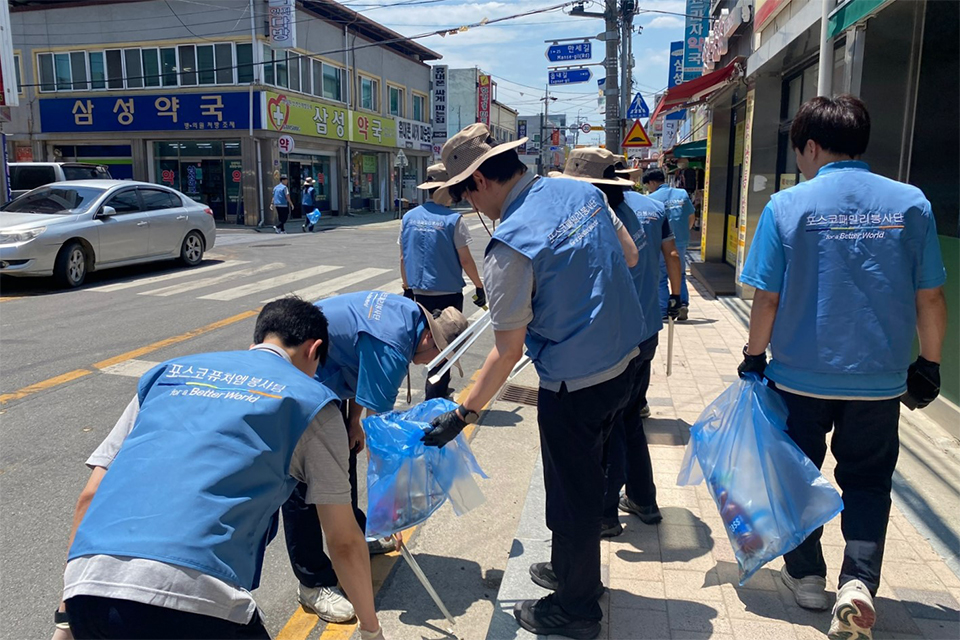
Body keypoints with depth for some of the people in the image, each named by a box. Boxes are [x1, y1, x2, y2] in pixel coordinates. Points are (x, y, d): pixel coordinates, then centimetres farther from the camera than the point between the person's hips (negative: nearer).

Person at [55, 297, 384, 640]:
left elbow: (90, 495, 21)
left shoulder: (169, 372, 24)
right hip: (192, 593, -5)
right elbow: (345, 543, 16)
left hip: (86, 586, 5)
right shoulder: (310, 399, 12)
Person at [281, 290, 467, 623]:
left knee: (344, 455, 20)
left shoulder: (410, 313, -3)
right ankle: (313, 583, 6)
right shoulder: (392, 349, -31)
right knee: (304, 484, -5)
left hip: (326, 377, 11)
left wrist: (354, 421, 9)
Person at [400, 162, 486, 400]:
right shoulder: (453, 220, -15)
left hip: (420, 294, 5)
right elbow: (465, 260, -12)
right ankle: (435, 398, 8)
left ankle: (439, 389, 35)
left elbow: (403, 258, 6)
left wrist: (407, 288, 17)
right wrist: (479, 287, 0)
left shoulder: (409, 218, 0)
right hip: (448, 294, -5)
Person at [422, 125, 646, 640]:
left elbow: (508, 351, -19)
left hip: (574, 385, -8)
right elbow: (629, 255, 11)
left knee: (571, 495, 11)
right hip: (624, 363, 8)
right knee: (584, 478, 25)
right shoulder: (583, 190, -1)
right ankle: (574, 571, 46)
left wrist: (462, 415, -10)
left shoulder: (509, 246, -23)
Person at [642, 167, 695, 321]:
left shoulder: (652, 198, -9)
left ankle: (663, 312, 9)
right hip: (681, 243, 3)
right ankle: (683, 303, 1)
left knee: (661, 278, 9)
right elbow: (691, 217, 9)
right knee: (680, 276, 18)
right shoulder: (682, 194, 3)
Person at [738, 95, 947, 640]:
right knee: (867, 481, 18)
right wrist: (930, 362, 11)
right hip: (879, 377, 2)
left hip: (802, 374, -1)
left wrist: (755, 356, 4)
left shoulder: (787, 206, -10)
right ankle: (860, 581, 3)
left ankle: (806, 575, 29)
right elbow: (931, 296, -1)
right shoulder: (911, 203, -3)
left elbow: (767, 297, -9)